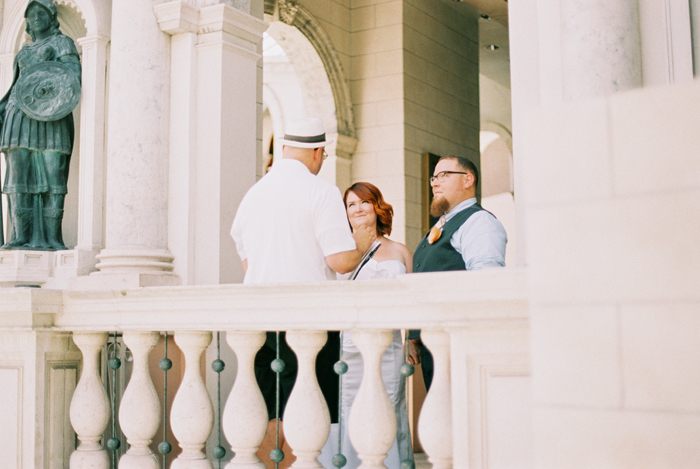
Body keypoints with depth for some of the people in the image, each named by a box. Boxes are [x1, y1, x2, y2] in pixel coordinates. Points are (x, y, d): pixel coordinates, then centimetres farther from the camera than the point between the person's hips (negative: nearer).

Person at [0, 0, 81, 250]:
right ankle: (21, 237, -5)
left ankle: (51, 239, -11)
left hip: (49, 117, -5)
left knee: (52, 175, -10)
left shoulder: (62, 42, 9)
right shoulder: (24, 50, 26)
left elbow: (74, 73, -7)